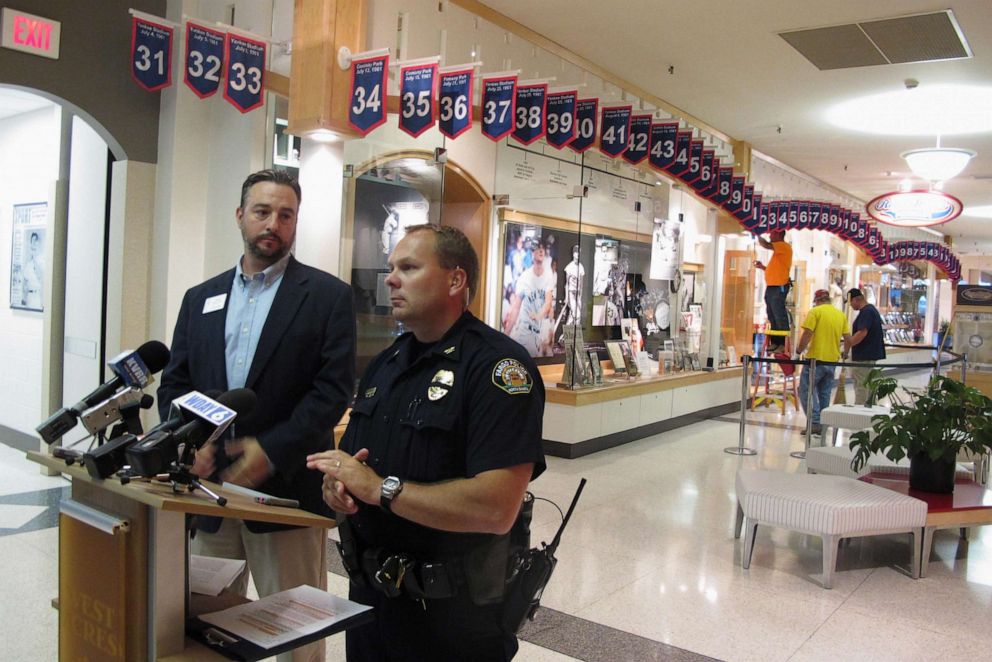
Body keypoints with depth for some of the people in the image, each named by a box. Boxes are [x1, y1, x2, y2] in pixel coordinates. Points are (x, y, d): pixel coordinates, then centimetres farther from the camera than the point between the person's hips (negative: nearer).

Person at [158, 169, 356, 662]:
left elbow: (333, 390, -9)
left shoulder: (328, 296, -2)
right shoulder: (200, 298, 13)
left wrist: (270, 450, -17)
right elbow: (174, 384, 11)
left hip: (287, 487, -4)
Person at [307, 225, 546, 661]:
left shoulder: (497, 364, -18)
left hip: (453, 612, -7)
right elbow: (346, 461, 12)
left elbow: (496, 508, -28)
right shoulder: (385, 364, 8)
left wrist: (380, 488, -22)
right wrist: (337, 485, -11)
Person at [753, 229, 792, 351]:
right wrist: (762, 267, 14)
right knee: (773, 318, 12)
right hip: (771, 287, 10)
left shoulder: (784, 246, -7)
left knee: (780, 317, -9)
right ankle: (775, 343, 17)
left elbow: (765, 245, -20)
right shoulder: (778, 249, 22)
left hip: (778, 288, -10)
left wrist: (758, 235, -4)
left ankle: (784, 344, -8)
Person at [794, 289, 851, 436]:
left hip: (816, 358, -6)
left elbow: (807, 335, -15)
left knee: (807, 390, -1)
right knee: (825, 394, 15)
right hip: (832, 360, 6)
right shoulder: (841, 315, 11)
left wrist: (799, 350, -1)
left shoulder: (815, 312, -7)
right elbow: (848, 338, 11)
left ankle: (815, 423, -11)